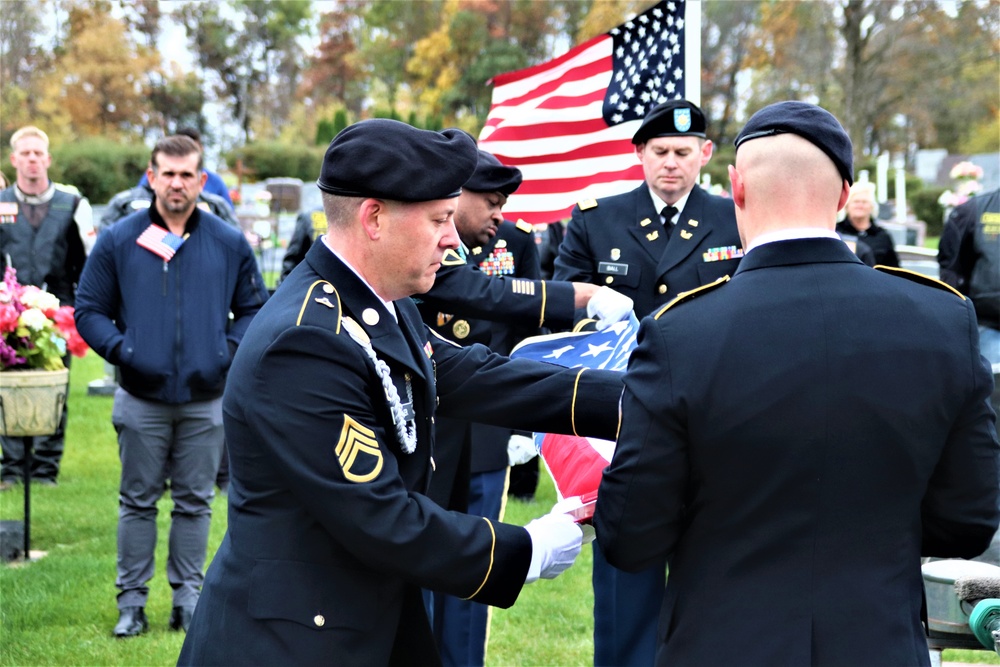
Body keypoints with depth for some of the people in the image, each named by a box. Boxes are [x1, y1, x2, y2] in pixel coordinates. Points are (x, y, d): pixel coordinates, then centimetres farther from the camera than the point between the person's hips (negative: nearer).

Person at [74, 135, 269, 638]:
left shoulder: (229, 243, 4)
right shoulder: (118, 241, 0)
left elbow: (254, 308, 11)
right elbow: (89, 311, 3)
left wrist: (228, 348, -5)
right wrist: (121, 350, -11)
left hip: (207, 400, 1)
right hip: (141, 400, -1)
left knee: (194, 502, 9)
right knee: (137, 501, 7)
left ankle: (188, 597, 19)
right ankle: (131, 601, 15)